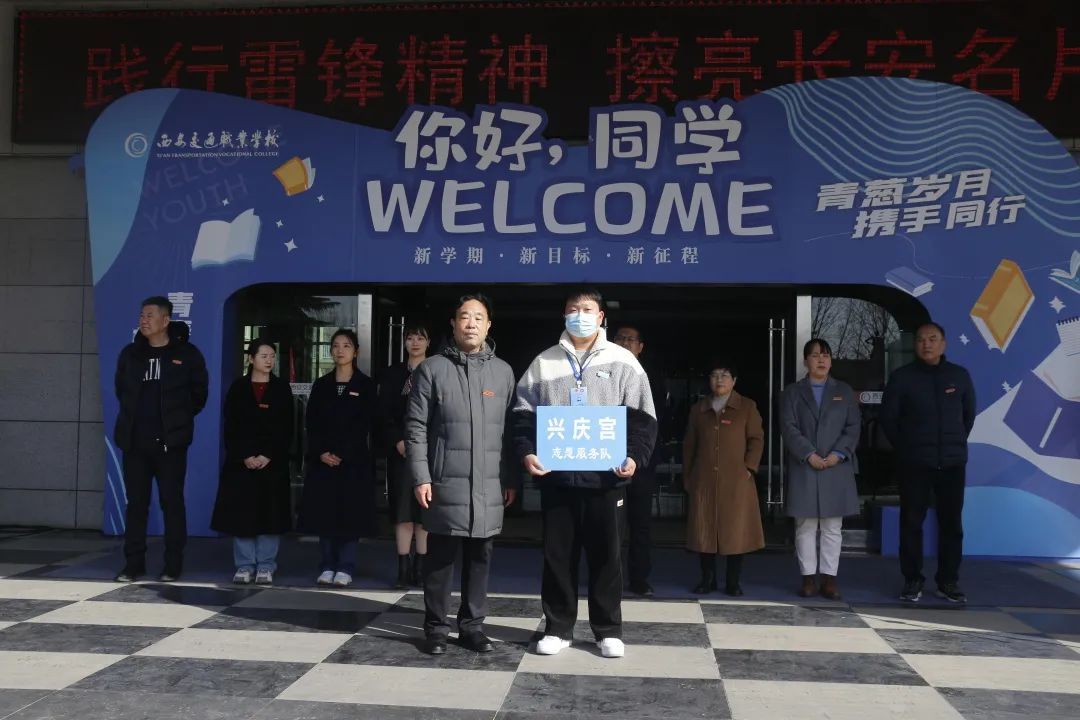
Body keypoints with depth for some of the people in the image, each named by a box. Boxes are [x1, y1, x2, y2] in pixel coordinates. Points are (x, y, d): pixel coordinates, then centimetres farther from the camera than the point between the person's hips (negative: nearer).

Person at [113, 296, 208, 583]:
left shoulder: (187, 354, -1)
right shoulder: (130, 353, 9)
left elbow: (199, 394, 5)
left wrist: (179, 420, 7)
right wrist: (134, 416, 16)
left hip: (170, 442, -3)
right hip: (134, 441, 4)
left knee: (172, 503, 1)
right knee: (135, 503, 6)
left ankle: (173, 565, 8)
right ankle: (134, 564, 13)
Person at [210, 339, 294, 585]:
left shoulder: (281, 389, 4)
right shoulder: (238, 388, 4)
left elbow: (286, 429, 0)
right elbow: (230, 428, 0)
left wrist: (269, 456, -11)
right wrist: (244, 456, -11)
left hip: (272, 462, 0)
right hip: (241, 461, 0)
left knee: (270, 514, 0)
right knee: (242, 514, 1)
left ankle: (265, 567, 8)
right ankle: (245, 565, 10)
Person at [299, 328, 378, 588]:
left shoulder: (365, 386, 2)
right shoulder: (321, 385, 11)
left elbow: (364, 425, -4)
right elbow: (312, 423, 6)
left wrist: (341, 454, -12)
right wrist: (321, 452, -10)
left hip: (354, 460, -3)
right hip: (322, 460, 3)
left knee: (350, 513, -2)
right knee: (324, 513, 1)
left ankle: (345, 568, 4)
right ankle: (327, 566, 9)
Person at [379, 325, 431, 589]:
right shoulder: (393, 375, 12)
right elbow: (384, 414, 7)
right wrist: (398, 441, -8)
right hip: (401, 451, 1)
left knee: (425, 510, -1)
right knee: (403, 509, 0)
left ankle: (420, 567, 4)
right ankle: (403, 568, 2)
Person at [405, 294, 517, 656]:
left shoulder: (503, 372, 10)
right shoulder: (432, 369, 2)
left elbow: (511, 430, 11)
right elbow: (416, 428, -1)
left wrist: (511, 479, 8)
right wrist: (421, 477, -8)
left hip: (489, 484, 3)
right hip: (445, 482, -2)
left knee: (480, 557, 8)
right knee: (440, 558, 3)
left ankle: (472, 626, 19)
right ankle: (436, 627, 15)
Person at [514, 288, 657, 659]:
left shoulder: (622, 361, 4)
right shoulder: (543, 363, 9)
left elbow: (642, 417, 2)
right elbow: (523, 414, 8)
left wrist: (635, 457, -13)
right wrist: (526, 452, -9)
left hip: (604, 476, -1)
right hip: (556, 476, 1)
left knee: (606, 554, 6)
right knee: (557, 554, 8)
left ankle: (608, 630, 18)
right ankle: (558, 628, 19)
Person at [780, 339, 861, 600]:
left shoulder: (845, 391, 13)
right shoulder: (792, 392, 9)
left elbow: (853, 427, 5)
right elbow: (789, 428, -2)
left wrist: (838, 454, -10)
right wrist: (809, 455, -13)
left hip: (837, 468, 1)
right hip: (804, 468, -1)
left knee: (832, 527, 2)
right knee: (805, 526, 1)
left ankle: (829, 578, 6)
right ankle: (808, 577, 7)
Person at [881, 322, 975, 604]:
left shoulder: (959, 375, 4)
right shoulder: (902, 377, -3)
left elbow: (969, 414, 16)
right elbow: (888, 417, 2)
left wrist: (956, 443, 13)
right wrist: (905, 448, 6)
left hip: (952, 462, 2)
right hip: (914, 463, -2)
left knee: (951, 523, 6)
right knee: (911, 523, 2)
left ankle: (948, 582, 15)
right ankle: (912, 581, 11)